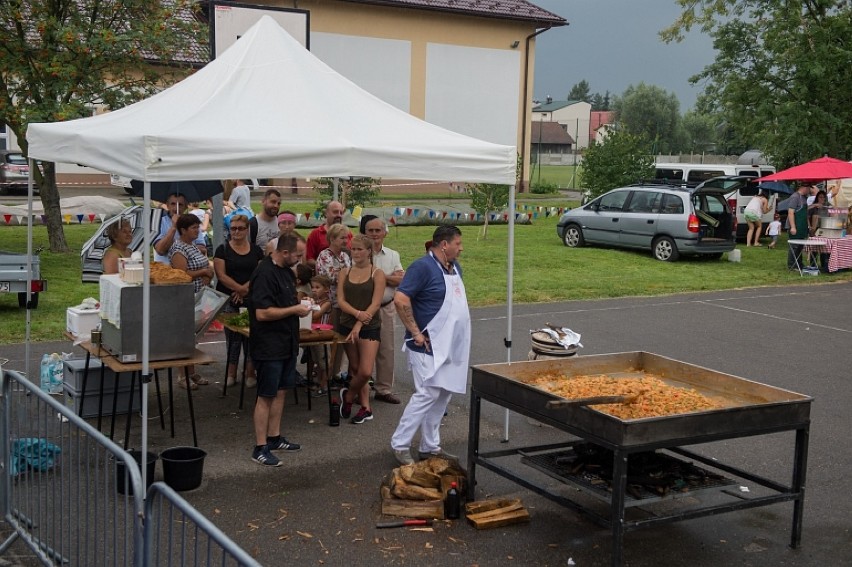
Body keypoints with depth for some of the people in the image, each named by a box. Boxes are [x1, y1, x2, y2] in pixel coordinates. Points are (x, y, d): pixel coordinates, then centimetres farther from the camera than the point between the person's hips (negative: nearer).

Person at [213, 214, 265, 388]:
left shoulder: (256, 250, 10)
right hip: (228, 301, -1)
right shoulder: (223, 249, 4)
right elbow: (221, 275, -5)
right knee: (232, 336, 1)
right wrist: (240, 289, -15)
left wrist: (244, 289, -11)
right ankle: (231, 373, 8)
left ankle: (250, 373, 6)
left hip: (251, 301, 2)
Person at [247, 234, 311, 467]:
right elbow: (262, 313, -25)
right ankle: (260, 448, 5)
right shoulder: (264, 274, -20)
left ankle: (274, 437, 28)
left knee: (280, 391, 16)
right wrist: (294, 310, -18)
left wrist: (300, 302, 6)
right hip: (269, 345, -9)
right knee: (266, 396, -2)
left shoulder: (287, 271, 10)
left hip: (287, 342, 9)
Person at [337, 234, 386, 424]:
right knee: (355, 369, 9)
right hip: (347, 325, 4)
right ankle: (366, 408, 21)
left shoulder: (377, 274, -4)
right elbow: (340, 300, -1)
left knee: (366, 372, -11)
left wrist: (359, 325, -18)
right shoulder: (345, 272, 6)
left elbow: (376, 304, -11)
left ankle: (348, 396, 16)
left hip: (370, 328, -3)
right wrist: (357, 313, -20)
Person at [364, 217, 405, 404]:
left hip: (387, 308, 4)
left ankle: (384, 389, 19)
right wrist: (390, 277, -11)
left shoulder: (393, 255, 11)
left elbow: (402, 280, 0)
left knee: (386, 349, 9)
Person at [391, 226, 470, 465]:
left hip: (451, 345, 9)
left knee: (443, 394, 11)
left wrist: (459, 334, 15)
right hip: (429, 345, -9)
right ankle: (399, 444, 0)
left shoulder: (454, 267, 12)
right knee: (427, 394, -10)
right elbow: (400, 299, -24)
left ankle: (430, 446, 21)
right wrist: (416, 333, -21)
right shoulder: (423, 266, -15)